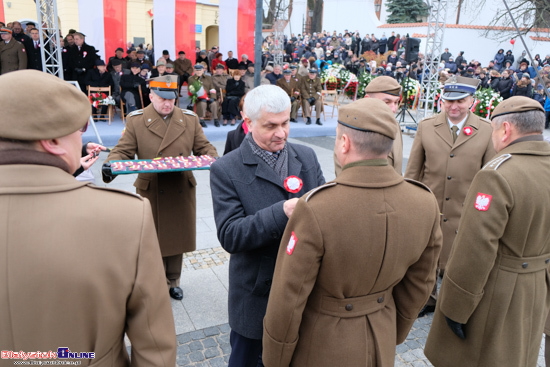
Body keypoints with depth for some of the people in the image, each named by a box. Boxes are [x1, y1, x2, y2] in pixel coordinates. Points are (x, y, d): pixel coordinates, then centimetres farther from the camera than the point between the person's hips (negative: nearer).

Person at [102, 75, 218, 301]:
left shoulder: (190, 119, 4)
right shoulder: (136, 121, -2)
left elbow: (203, 148, 6)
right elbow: (123, 150, -3)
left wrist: (215, 161, -15)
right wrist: (111, 165, -24)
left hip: (181, 191, 2)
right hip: (151, 192, -2)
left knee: (177, 237, 14)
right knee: (155, 240, 9)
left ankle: (173, 281, 34)